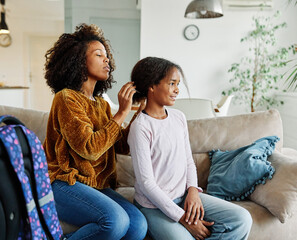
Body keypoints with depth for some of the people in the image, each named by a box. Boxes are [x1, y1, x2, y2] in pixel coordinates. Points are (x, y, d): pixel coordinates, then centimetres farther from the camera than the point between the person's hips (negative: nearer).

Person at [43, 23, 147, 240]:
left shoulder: (102, 104, 15)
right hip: (65, 183, -7)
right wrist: (122, 113, -14)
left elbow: (122, 145, 8)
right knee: (115, 220, -30)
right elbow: (89, 149, -19)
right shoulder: (67, 98, -8)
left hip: (96, 185, 7)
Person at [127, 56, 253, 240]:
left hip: (185, 196, 7)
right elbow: (146, 183, -17)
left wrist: (193, 190, -6)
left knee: (242, 219, -6)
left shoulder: (179, 117, 7)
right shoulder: (141, 127, -16)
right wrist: (182, 218, -17)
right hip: (155, 205, -7)